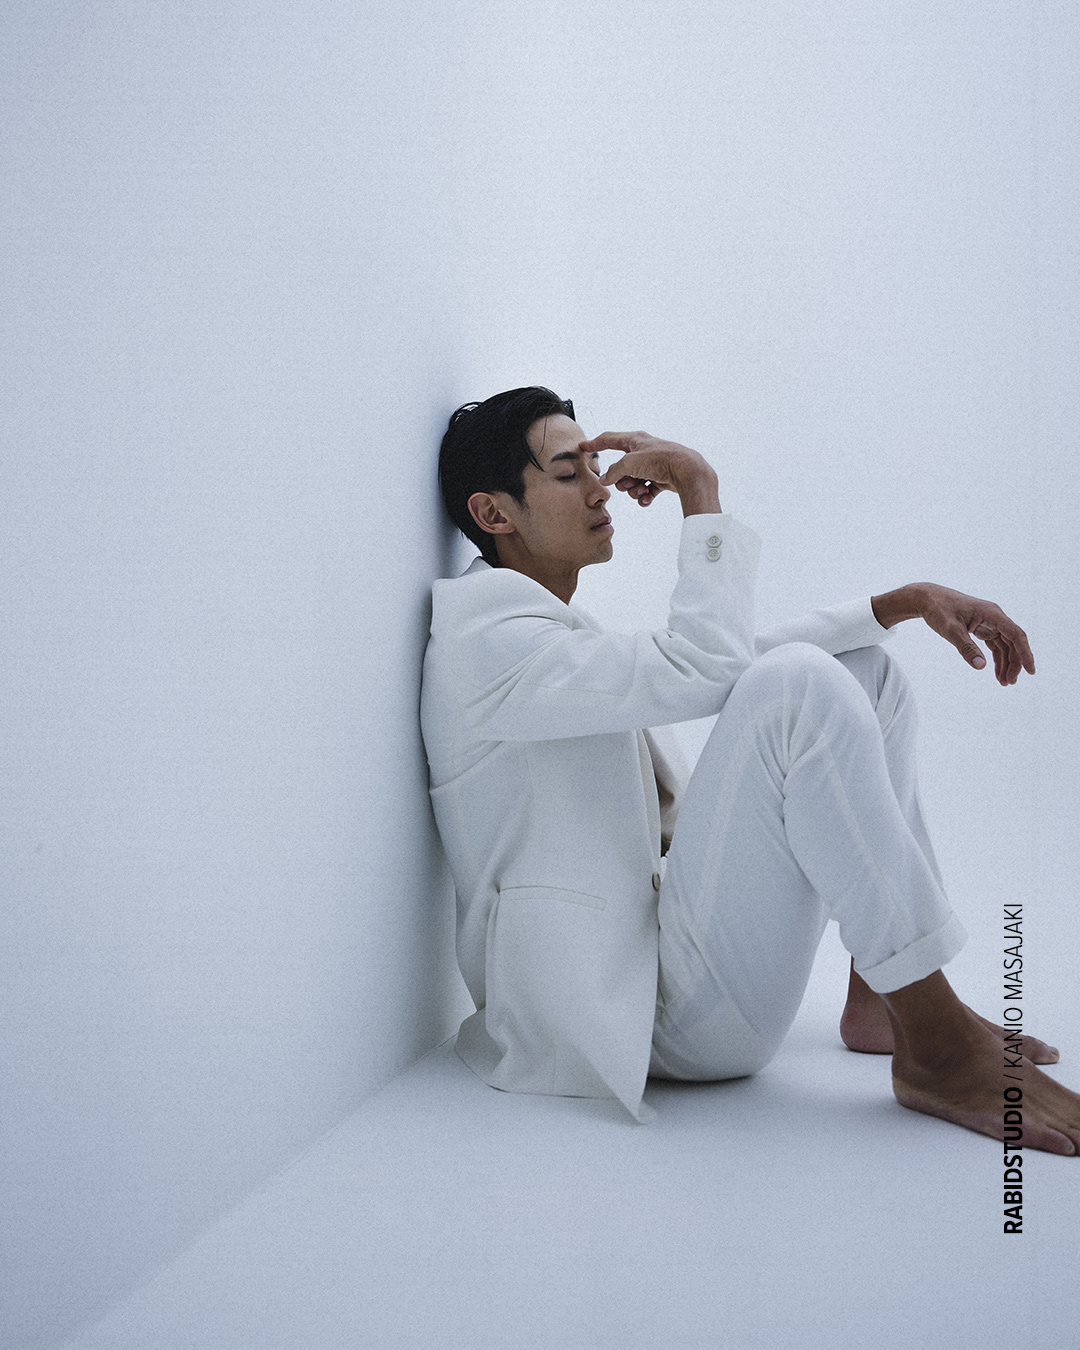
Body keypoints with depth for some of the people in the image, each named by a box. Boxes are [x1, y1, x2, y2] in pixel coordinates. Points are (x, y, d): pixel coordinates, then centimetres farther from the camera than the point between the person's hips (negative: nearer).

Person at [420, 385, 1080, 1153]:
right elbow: (705, 670, -24)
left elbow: (737, 660, 22)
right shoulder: (487, 637, -12)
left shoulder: (564, 634, 20)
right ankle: (939, 1049, -22)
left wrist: (908, 601, 13)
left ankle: (877, 1002, 6)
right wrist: (697, 486, -14)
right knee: (800, 684, -28)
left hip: (656, 939, 10)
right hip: (643, 1012, -10)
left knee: (866, 673, 13)